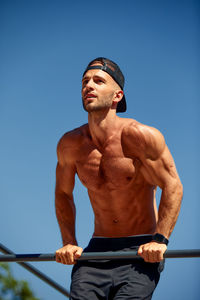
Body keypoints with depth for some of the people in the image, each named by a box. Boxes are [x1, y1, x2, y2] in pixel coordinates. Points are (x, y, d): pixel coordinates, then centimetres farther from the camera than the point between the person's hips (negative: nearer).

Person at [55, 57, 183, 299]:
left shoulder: (139, 136, -13)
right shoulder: (70, 145, -1)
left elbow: (172, 186, -10)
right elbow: (63, 193, 15)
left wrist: (160, 240, -18)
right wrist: (69, 242, 6)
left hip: (142, 251, -3)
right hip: (98, 248, 4)